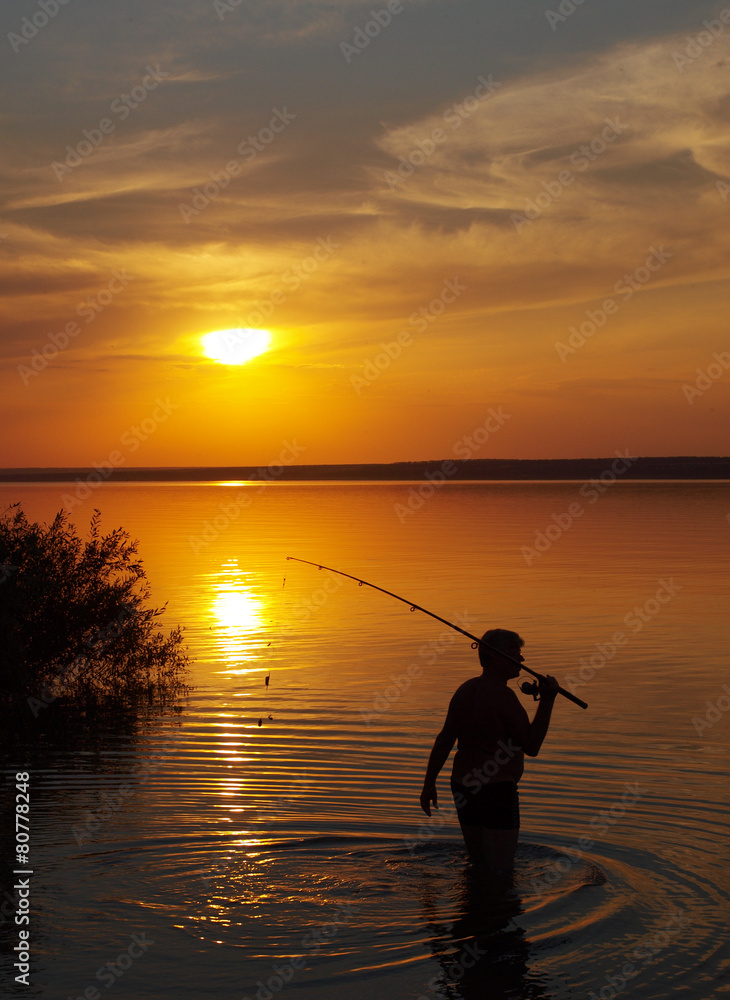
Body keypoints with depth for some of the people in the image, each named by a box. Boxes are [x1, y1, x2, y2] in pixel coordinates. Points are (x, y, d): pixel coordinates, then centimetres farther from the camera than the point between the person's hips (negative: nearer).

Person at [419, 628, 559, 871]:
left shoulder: (465, 690, 8)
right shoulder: (503, 695, -16)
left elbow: (444, 740, 10)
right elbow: (531, 747, -14)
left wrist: (429, 783, 15)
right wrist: (547, 701, -13)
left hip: (462, 786, 8)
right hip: (497, 791, -8)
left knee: (478, 863, 19)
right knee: (500, 869, -5)